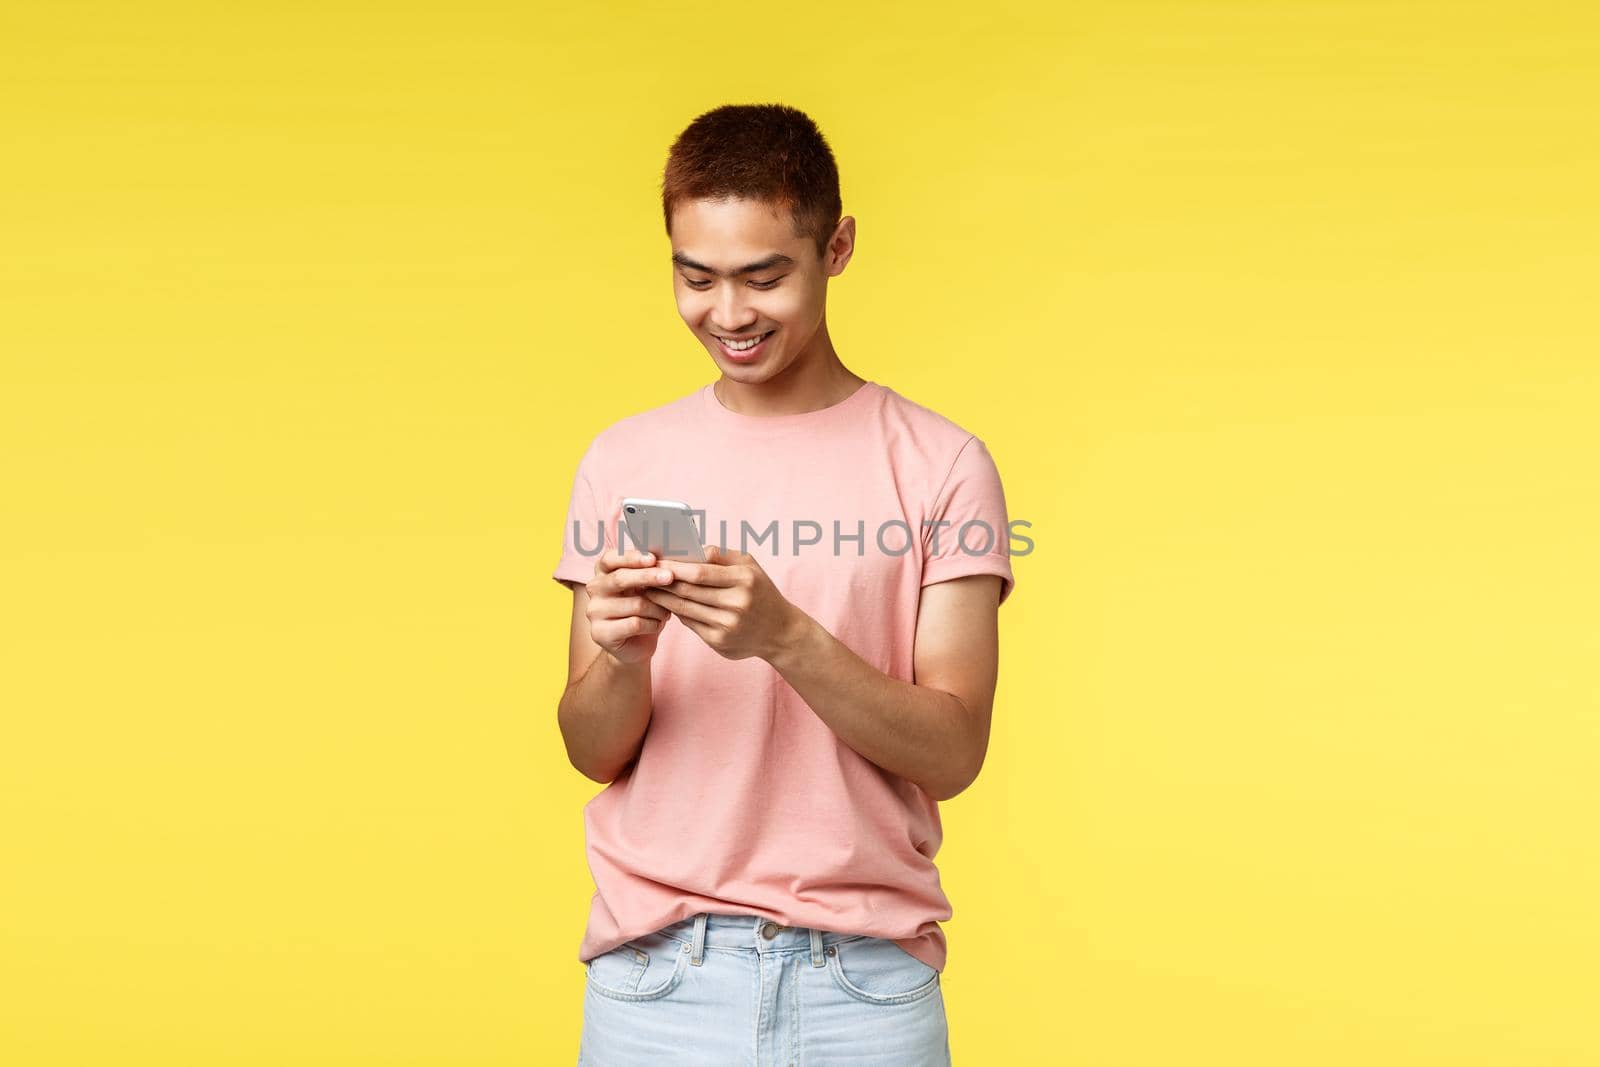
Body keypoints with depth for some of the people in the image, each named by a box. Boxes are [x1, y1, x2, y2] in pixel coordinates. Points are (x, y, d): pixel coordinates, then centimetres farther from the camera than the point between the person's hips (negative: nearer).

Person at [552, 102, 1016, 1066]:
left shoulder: (941, 466, -3)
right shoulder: (624, 462, 4)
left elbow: (951, 754, -8)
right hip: (655, 975, 2)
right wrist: (622, 658, -17)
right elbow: (594, 754, 5)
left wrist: (785, 636, -22)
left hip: (867, 981, -1)